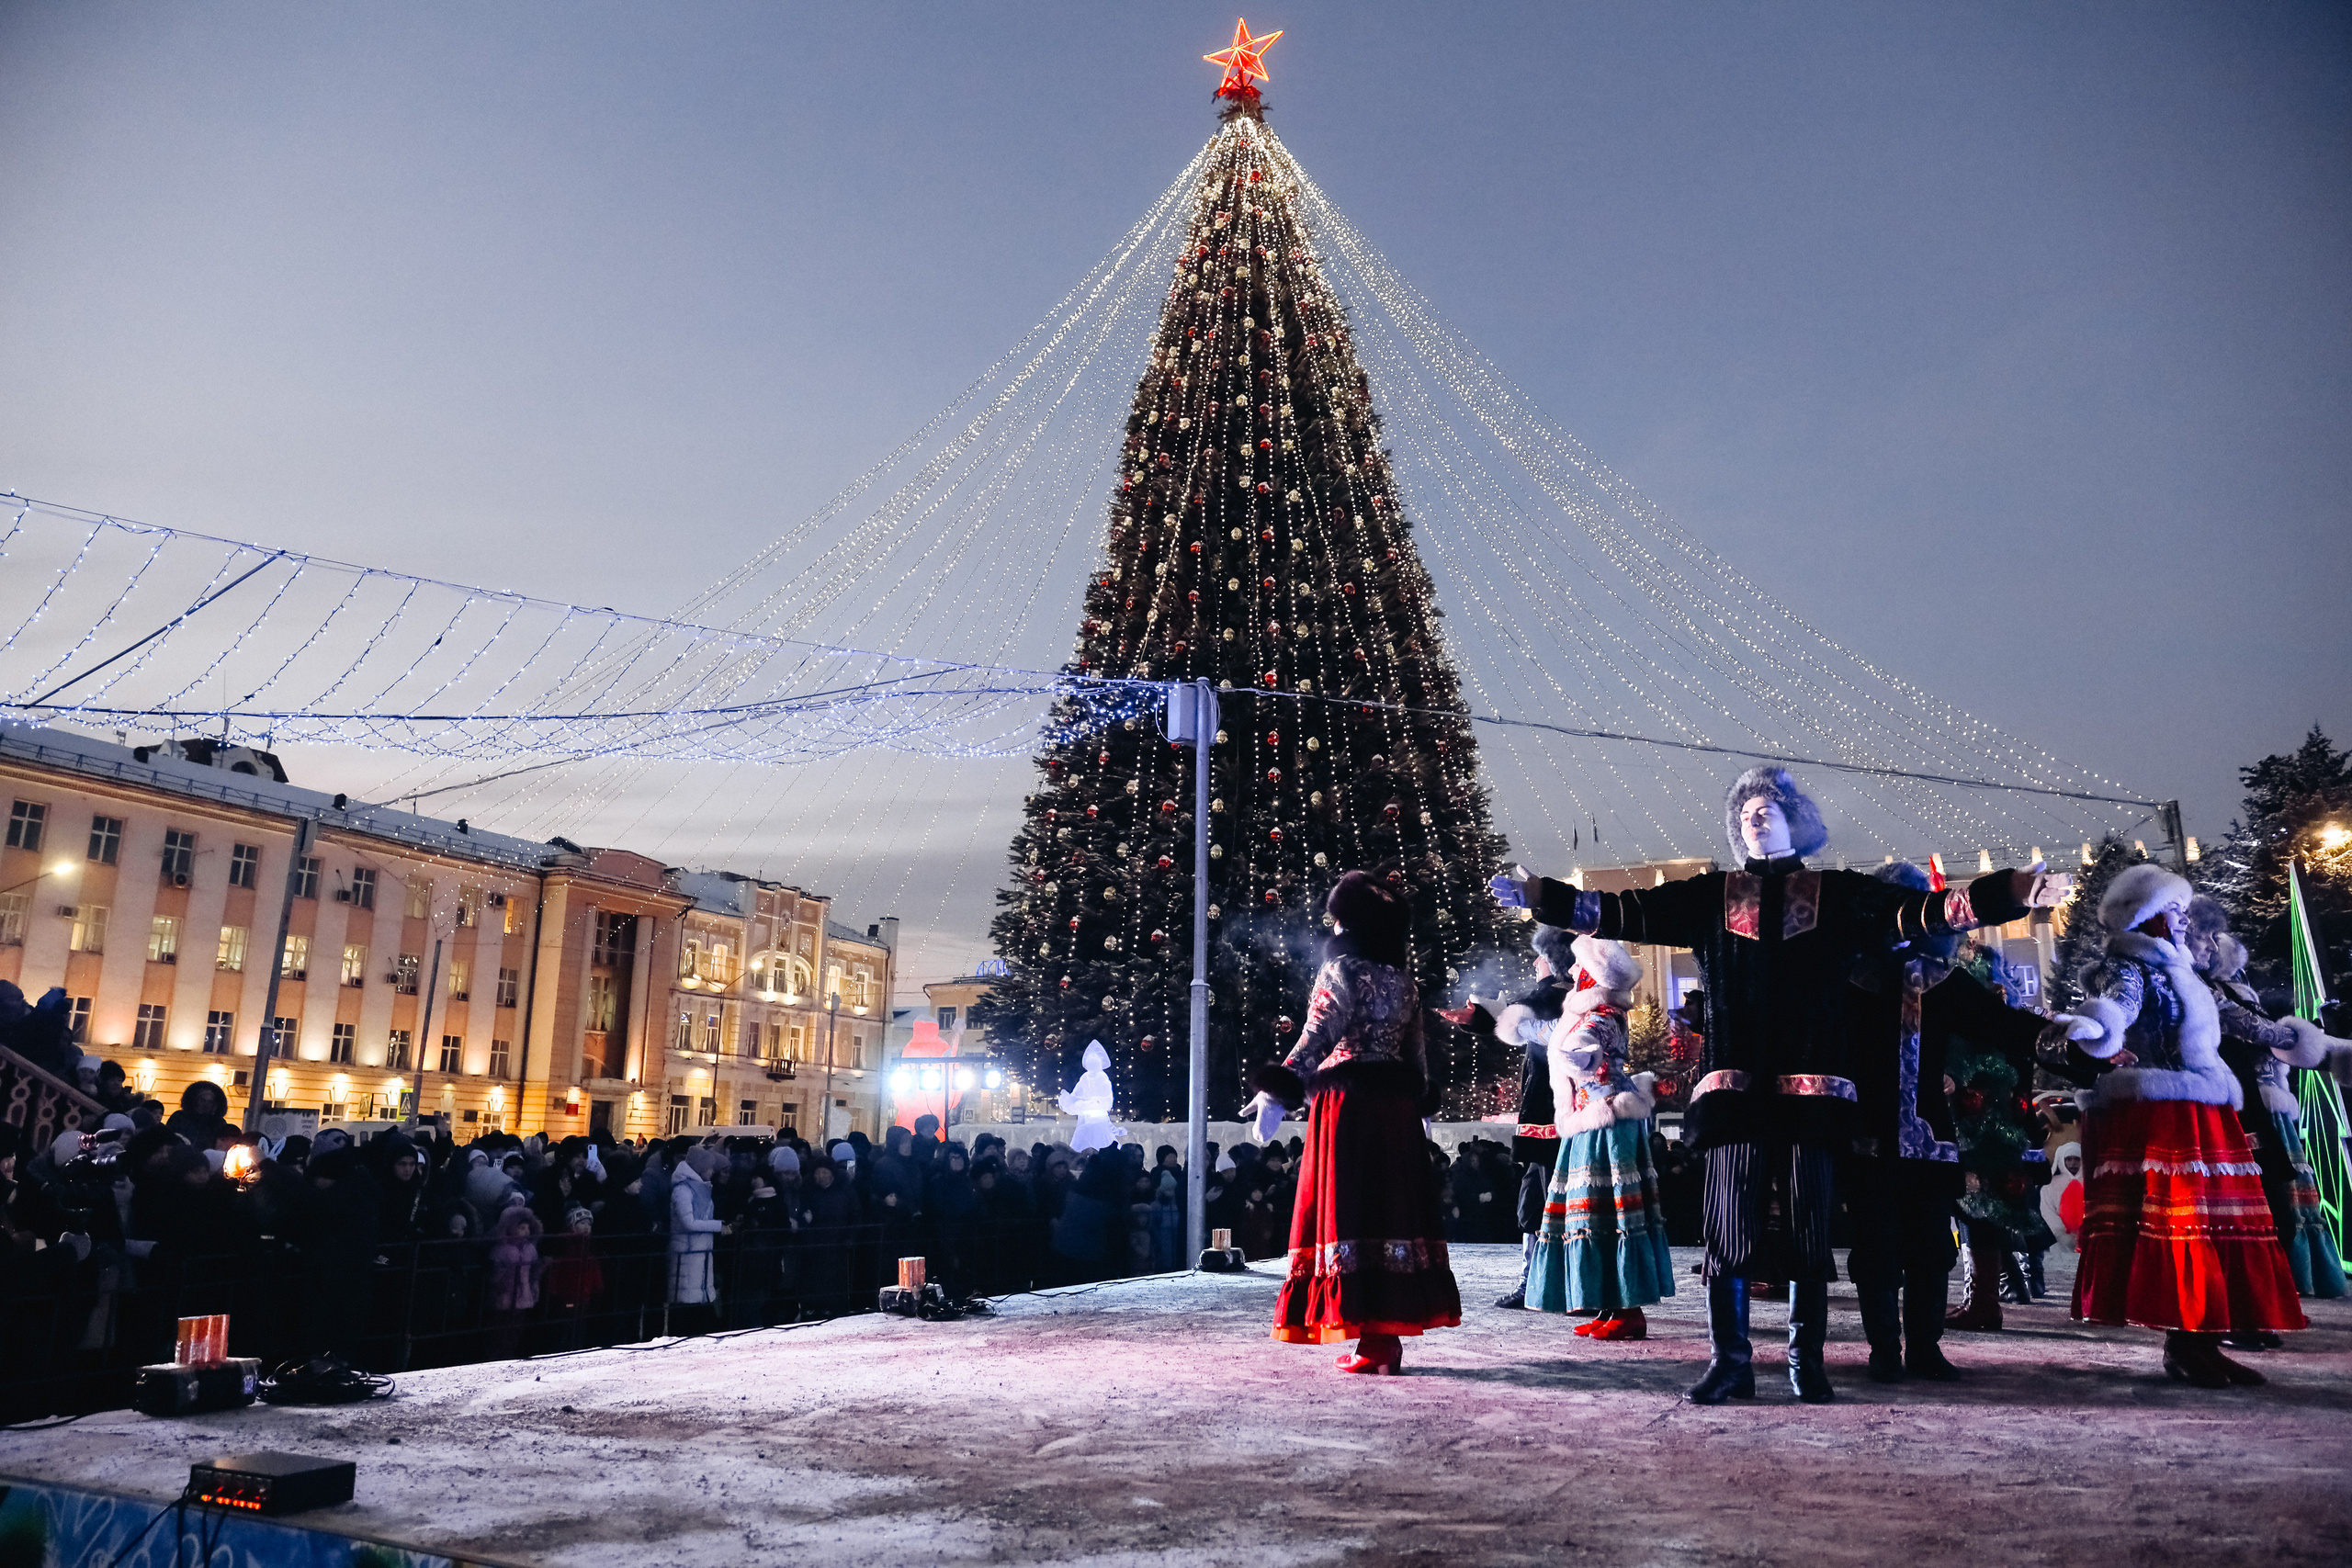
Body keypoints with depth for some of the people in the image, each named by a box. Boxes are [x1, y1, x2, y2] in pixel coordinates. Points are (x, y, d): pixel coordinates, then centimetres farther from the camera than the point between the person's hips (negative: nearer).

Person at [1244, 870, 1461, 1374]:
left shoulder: (1342, 968, -7)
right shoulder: (1402, 973, 12)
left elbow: (1317, 1038, -16)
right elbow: (1416, 1045, 17)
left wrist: (1276, 1093, -18)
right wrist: (1420, 1102, 28)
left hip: (1348, 1101, -7)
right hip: (1395, 1106, 7)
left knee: (1348, 1212, -4)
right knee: (1392, 1208, 9)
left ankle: (1373, 1340, -5)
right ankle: (1388, 1332, 13)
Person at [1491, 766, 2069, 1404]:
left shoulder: (1838, 894, 12)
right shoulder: (1711, 896, 14)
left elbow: (1916, 912, 2)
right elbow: (1625, 914, 9)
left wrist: (2016, 892, -10)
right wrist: (1539, 895, 0)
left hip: (1809, 1085, 0)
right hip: (1735, 1084, 1)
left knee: (1808, 1225, 3)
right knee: (1728, 1222, -2)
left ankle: (1807, 1362, 16)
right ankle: (1729, 1362, 7)